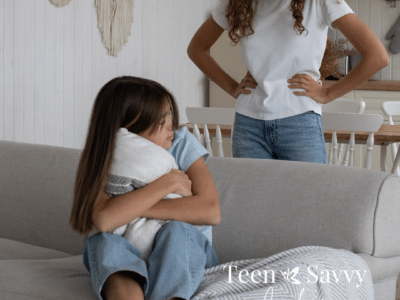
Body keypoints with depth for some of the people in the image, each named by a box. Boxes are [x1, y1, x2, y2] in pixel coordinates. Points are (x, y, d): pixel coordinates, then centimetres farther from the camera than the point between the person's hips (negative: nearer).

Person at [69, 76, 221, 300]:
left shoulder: (182, 143, -4)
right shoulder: (100, 162, -6)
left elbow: (211, 211, -17)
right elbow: (103, 220, -27)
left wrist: (132, 208, -20)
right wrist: (169, 182, -22)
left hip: (182, 259, 0)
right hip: (126, 263, 0)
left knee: (176, 230, -30)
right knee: (105, 242, -31)